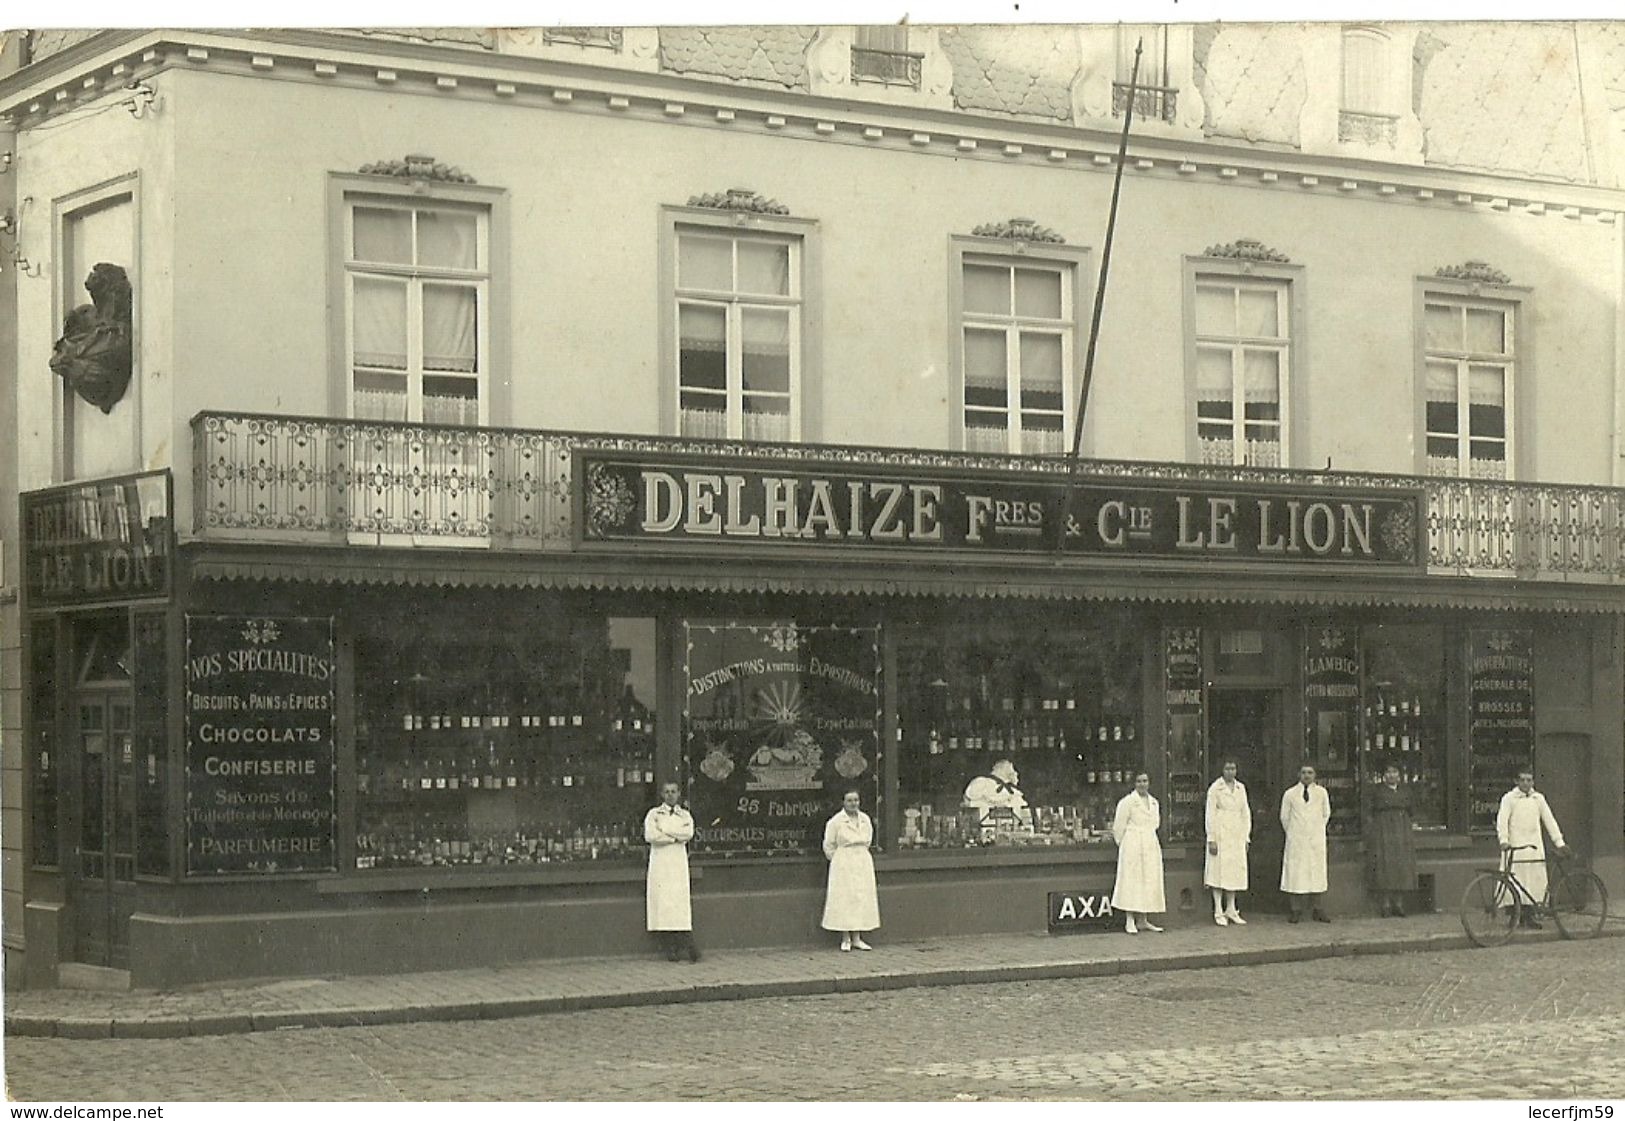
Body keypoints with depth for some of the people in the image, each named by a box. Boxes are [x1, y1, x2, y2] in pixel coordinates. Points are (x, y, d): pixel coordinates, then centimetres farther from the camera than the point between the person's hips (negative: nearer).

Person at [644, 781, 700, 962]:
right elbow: (650, 835, -7)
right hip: (660, 861, -1)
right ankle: (670, 947, -6)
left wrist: (664, 831, -6)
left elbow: (688, 834, -4)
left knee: (681, 903, -8)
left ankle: (687, 945, -12)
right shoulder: (653, 814, 10)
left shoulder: (685, 815, 16)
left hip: (679, 861, 1)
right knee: (662, 902, -7)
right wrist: (675, 837, -5)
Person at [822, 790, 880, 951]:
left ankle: (857, 938, 9)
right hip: (843, 864, -5)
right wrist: (838, 861, 4)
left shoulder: (865, 819, 7)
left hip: (863, 863, 5)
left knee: (862, 898, 3)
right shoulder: (836, 821, -8)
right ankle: (845, 939, -1)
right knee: (844, 899, -6)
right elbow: (828, 845, -1)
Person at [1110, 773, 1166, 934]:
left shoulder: (1154, 803, 13)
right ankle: (1130, 921, -4)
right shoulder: (1128, 801, -6)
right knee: (1132, 880, -6)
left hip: (1151, 845, 6)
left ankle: (1144, 921, 11)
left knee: (1150, 881, 6)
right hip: (1133, 846, -6)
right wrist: (1121, 843, 5)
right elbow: (1119, 825, -3)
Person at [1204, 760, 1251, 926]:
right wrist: (1211, 839, -12)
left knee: (1235, 872, 6)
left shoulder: (1240, 788, 12)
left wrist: (1246, 837, 9)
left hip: (1237, 836, 5)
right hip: (1220, 835, -5)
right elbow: (1210, 814, -7)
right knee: (1219, 871, -5)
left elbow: (1246, 813, 15)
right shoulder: (1215, 788, -4)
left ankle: (1231, 910, 13)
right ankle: (1218, 912, -2)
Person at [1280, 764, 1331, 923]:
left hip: (1316, 839, 1)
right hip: (1296, 840, -1)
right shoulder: (1290, 794, 1)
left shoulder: (1321, 793, 4)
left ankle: (1316, 909, 4)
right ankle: (1297, 911, -2)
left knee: (1317, 872, 0)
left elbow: (1326, 814, 15)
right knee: (1296, 871, -4)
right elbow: (1284, 816, 10)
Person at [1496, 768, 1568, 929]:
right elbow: (1502, 820, -8)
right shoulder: (1509, 798, 2)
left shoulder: (1538, 798, 14)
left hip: (1535, 848, 4)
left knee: (1536, 881, -2)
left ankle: (1530, 915, 5)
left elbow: (1549, 820, 14)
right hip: (1515, 847, -4)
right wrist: (1504, 840, -23)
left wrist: (1559, 842, 8)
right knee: (1517, 883, -6)